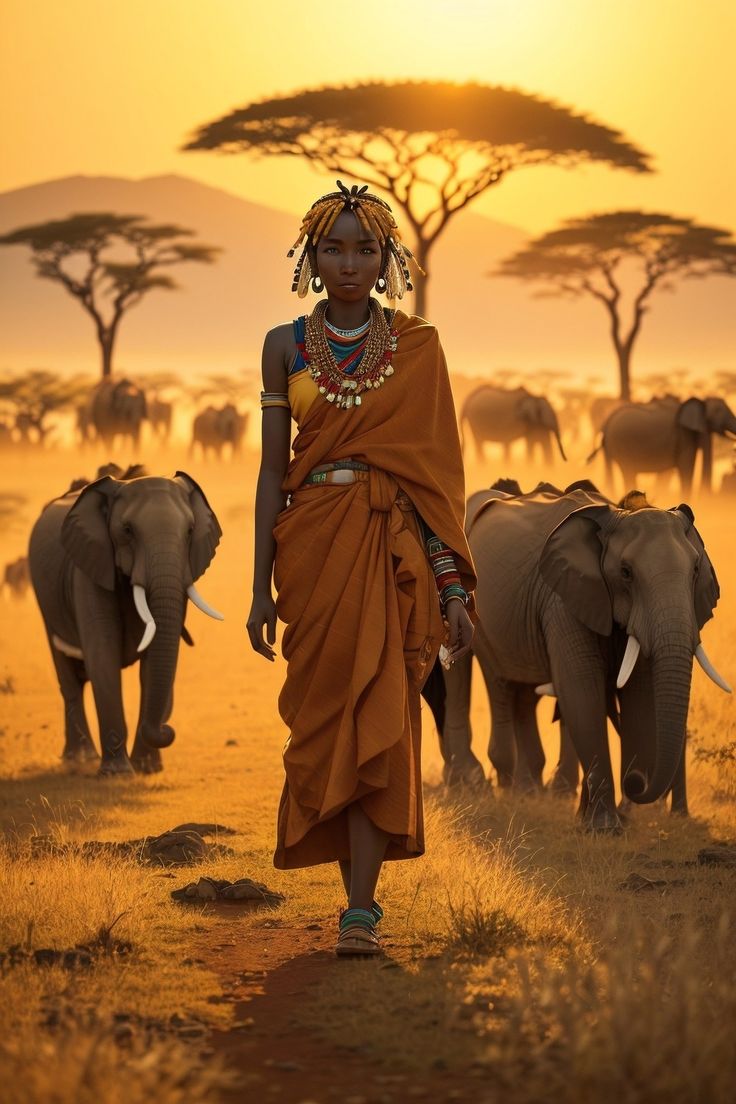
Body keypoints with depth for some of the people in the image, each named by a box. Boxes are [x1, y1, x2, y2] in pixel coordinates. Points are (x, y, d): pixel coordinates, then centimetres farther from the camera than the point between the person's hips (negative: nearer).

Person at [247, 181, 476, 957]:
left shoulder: (417, 348, 4)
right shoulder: (286, 346, 6)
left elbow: (438, 469, 3)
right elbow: (273, 468, 6)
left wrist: (454, 588, -2)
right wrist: (261, 586, 2)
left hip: (392, 547, -1)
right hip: (313, 544, 1)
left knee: (379, 720, -8)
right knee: (325, 715, 2)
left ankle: (360, 910, -9)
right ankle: (363, 896, 15)